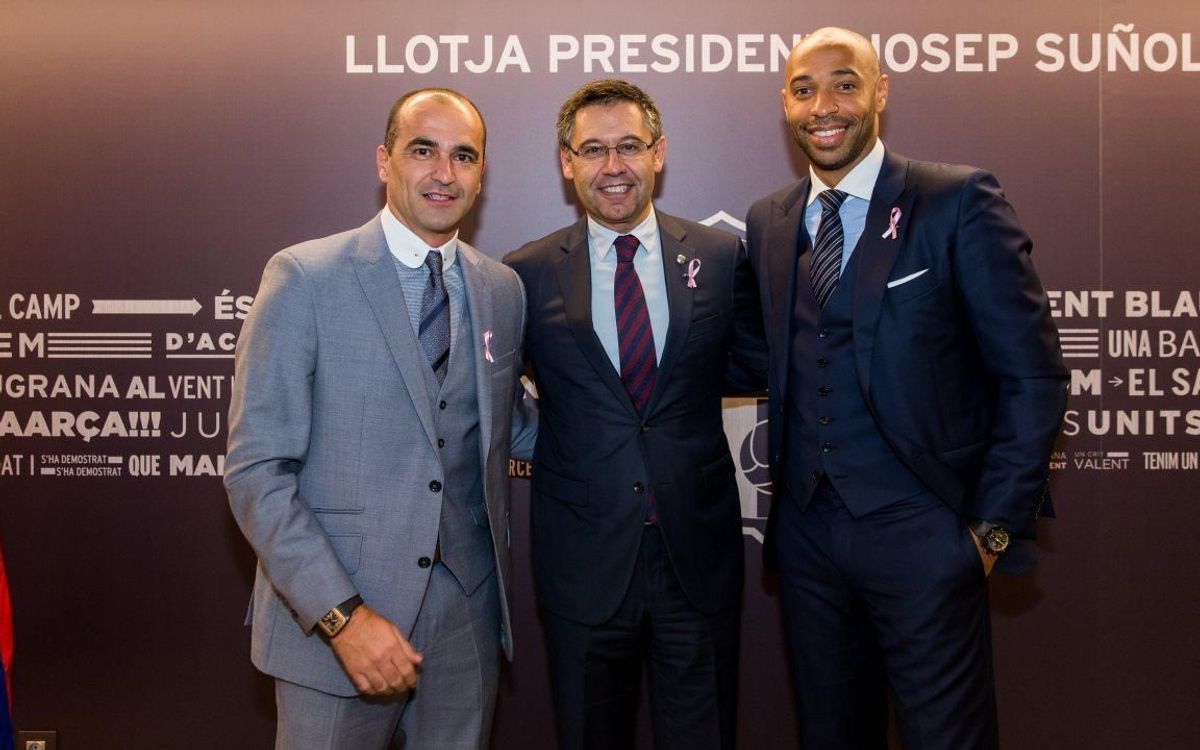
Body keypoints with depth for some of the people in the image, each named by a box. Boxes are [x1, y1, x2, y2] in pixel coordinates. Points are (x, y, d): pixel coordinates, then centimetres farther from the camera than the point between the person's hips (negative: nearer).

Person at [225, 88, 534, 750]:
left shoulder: (503, 290, 6)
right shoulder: (304, 279, -9)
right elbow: (256, 469, -12)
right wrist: (342, 614, -18)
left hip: (469, 608, 5)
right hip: (332, 609, -4)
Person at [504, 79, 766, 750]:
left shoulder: (723, 257, 0)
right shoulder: (529, 273, -2)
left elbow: (759, 366, 8)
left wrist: (671, 368, -1)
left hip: (699, 552, 1)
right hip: (584, 561, 0)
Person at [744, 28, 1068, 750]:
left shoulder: (960, 201, -7)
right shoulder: (767, 223, 8)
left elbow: (1032, 377, -7)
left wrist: (996, 525, -9)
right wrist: (776, 490, 4)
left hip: (923, 533, -4)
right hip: (807, 530, 5)